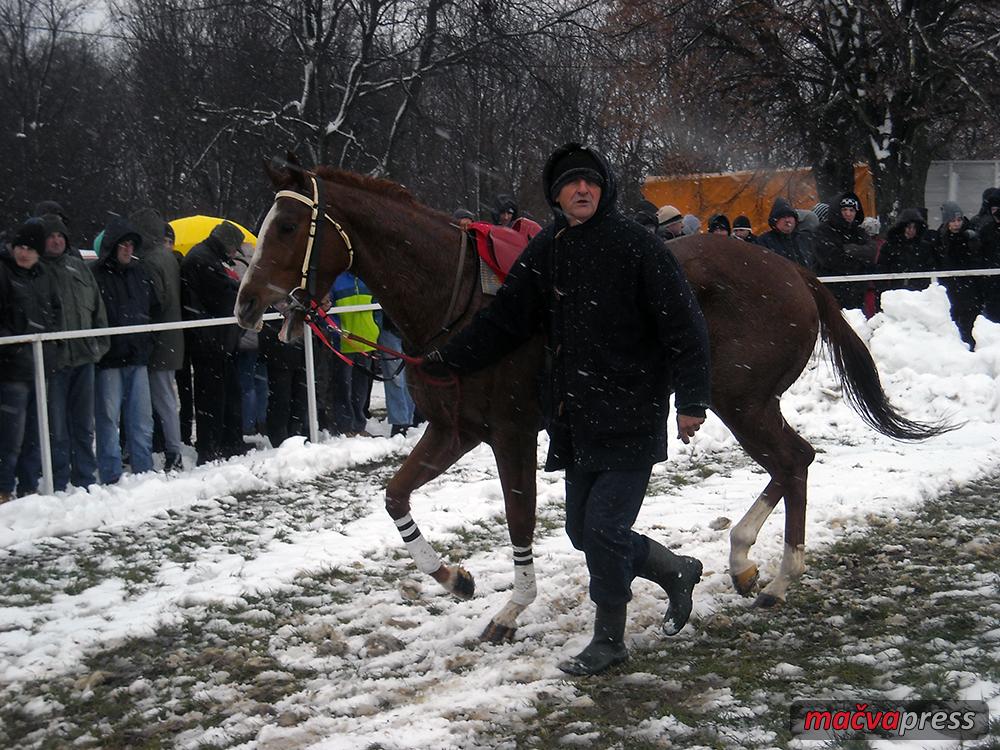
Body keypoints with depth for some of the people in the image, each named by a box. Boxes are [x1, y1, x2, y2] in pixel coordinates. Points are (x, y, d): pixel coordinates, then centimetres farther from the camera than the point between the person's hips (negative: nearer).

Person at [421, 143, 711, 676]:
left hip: (632, 418, -7)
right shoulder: (545, 253, 7)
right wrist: (450, 360, 0)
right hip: (576, 421, 7)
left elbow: (684, 327, -10)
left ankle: (609, 639, 12)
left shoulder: (636, 247, -9)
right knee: (584, 531, 15)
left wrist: (691, 400, -16)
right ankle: (676, 572, 37)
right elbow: (503, 321, 10)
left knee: (603, 527, -8)